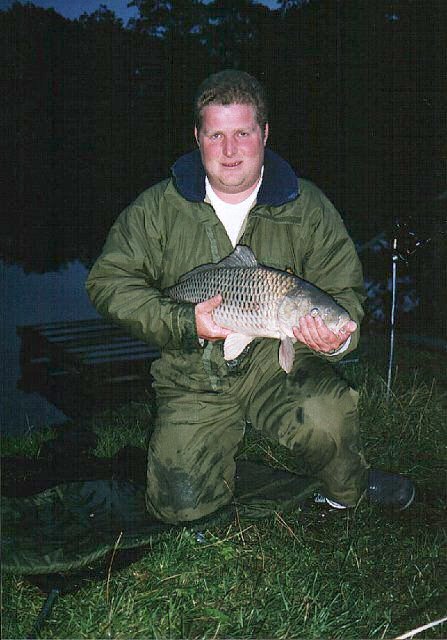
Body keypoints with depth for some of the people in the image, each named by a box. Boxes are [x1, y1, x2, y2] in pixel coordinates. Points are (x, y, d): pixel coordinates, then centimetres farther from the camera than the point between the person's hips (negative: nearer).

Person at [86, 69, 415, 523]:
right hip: (193, 377, 1)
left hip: (278, 362, -1)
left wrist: (337, 338, -23)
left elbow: (344, 289, 1)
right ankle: (227, 434, 26)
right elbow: (108, 280, -6)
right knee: (181, 505, -8)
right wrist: (185, 323, -20)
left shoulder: (306, 207, -2)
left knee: (325, 419, -33)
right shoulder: (159, 208, -4)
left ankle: (348, 489, 3)